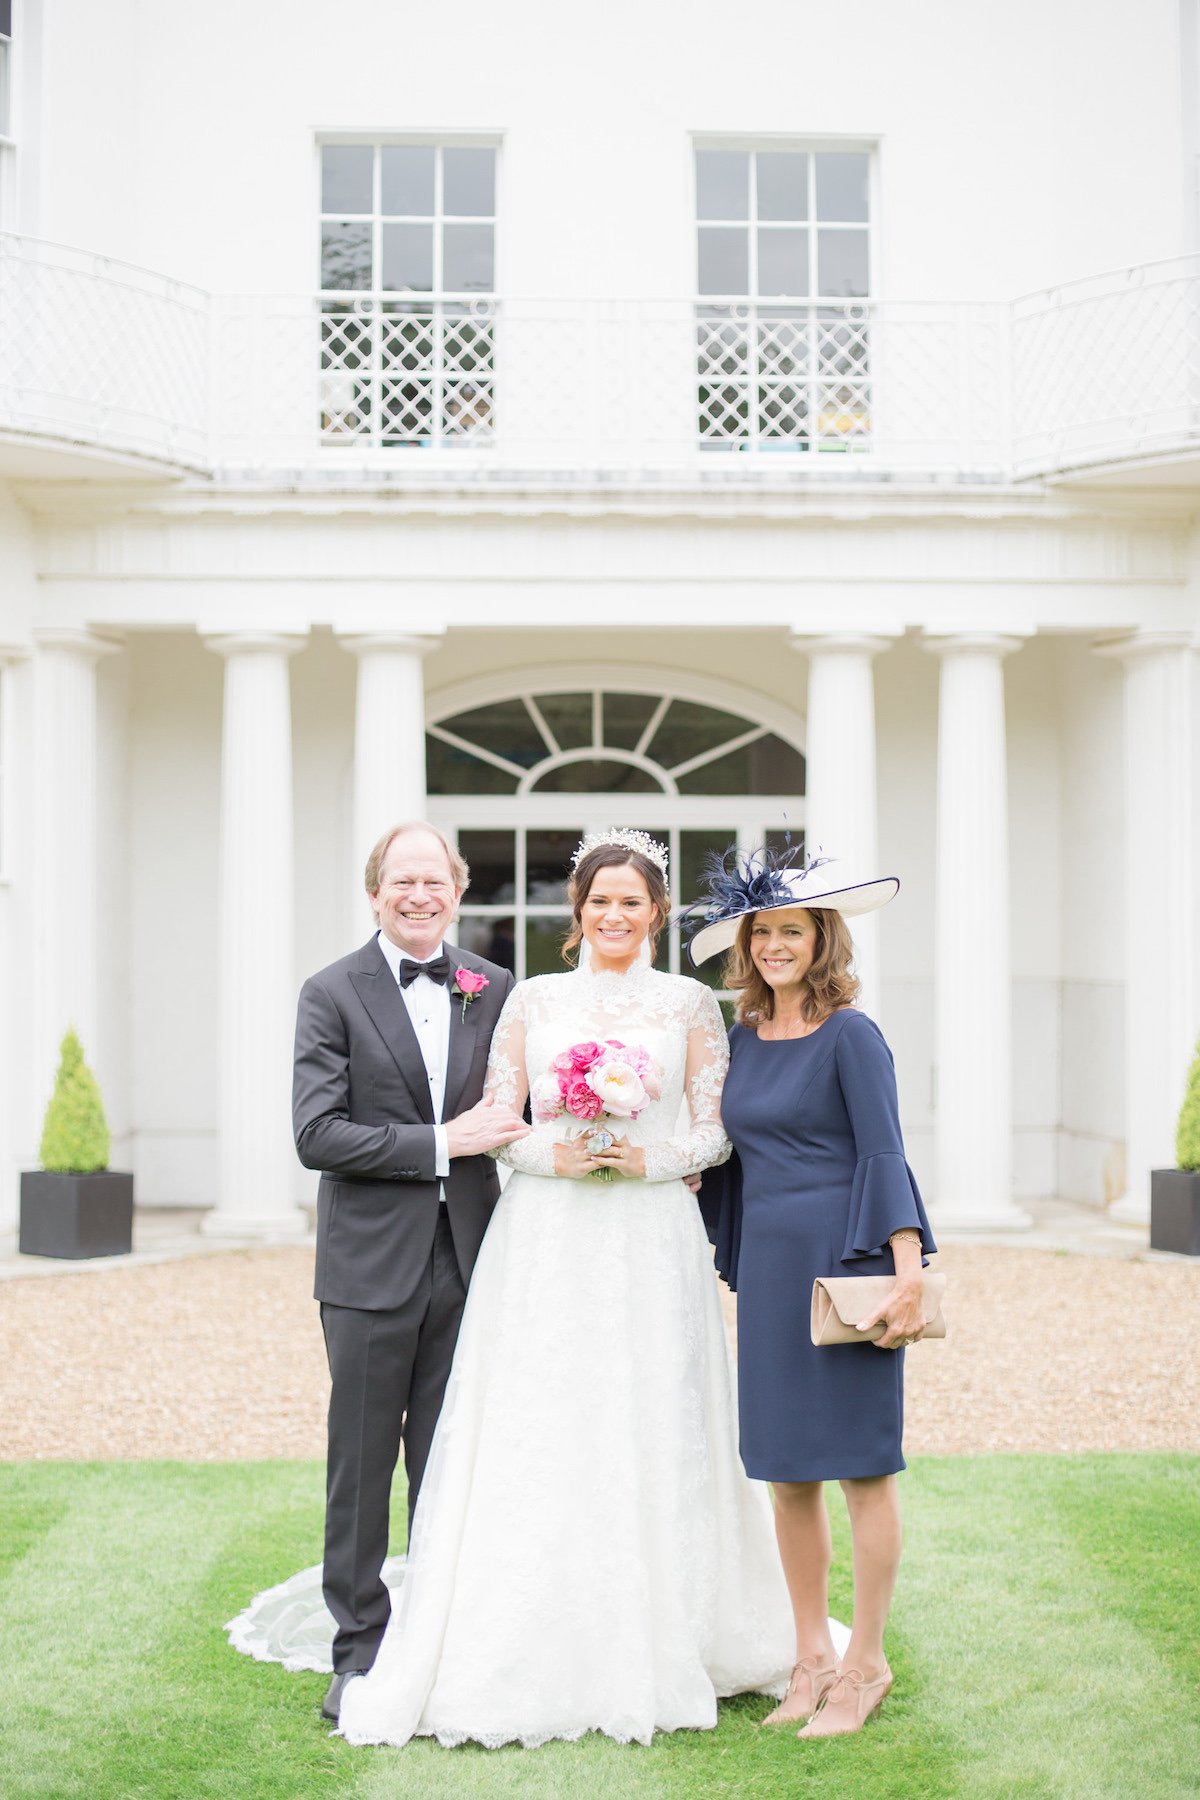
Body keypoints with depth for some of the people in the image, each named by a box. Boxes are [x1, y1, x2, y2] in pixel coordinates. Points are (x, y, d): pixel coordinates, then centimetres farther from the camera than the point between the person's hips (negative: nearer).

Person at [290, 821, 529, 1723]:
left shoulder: (495, 989, 7)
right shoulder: (333, 994, -4)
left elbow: (516, 1108, 17)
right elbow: (318, 1134, -12)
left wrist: (511, 1125, -7)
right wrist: (444, 1144, -16)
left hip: (468, 1261, 3)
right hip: (373, 1266, -3)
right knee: (362, 1466, 6)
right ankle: (360, 1652, 19)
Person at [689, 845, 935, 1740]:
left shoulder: (850, 1035, -7)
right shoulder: (742, 1040, 11)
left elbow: (883, 1154, -13)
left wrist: (908, 1270, -20)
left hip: (843, 1261, -6)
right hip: (766, 1263, 7)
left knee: (861, 1463, 2)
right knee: (787, 1469, 10)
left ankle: (866, 1663, 14)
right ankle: (813, 1657, 22)